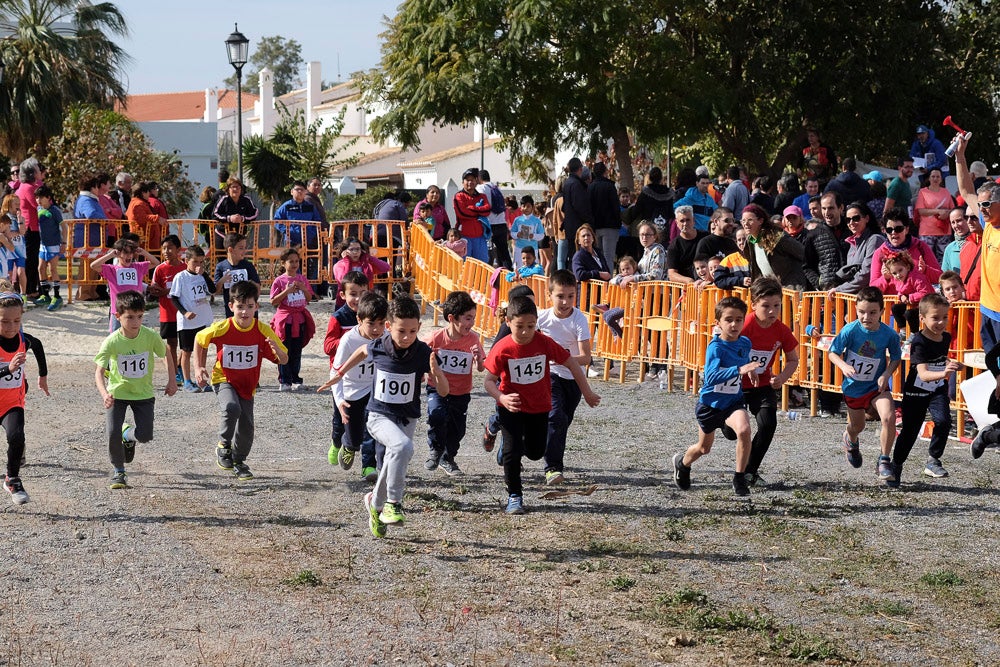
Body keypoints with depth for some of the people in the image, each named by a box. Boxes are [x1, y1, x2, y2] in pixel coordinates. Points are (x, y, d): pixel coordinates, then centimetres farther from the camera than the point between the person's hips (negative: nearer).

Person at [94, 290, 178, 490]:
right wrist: (104, 394, -37)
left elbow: (166, 354, 4)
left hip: (143, 393, 1)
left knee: (145, 435, -7)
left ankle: (128, 436, 31)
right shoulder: (112, 341, -21)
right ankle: (118, 471, 10)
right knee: (113, 433, -15)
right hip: (118, 392, -1)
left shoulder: (151, 337, -17)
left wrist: (172, 380, 1)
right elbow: (99, 371, -21)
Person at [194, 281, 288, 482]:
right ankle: (224, 447, -6)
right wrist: (199, 368, -1)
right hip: (224, 379, -3)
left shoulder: (263, 331, -16)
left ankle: (239, 461, 32)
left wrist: (277, 350, -34)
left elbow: (284, 360, -11)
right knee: (231, 408, -32)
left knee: (246, 427, 2)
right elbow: (200, 339, 1)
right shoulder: (222, 328, -20)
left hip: (248, 384, 3)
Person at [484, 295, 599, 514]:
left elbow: (571, 364, -6)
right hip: (512, 406, -3)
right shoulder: (502, 349, -21)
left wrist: (587, 393, 0)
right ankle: (514, 496, 8)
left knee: (536, 452, 14)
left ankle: (507, 449, 46)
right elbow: (489, 380, -16)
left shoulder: (544, 343, -16)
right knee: (512, 451, -9)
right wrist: (501, 398, -36)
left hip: (539, 407, 3)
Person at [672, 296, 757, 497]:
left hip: (733, 402, 3)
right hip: (710, 402, -3)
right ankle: (682, 462, 54)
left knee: (743, 429, -29)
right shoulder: (715, 347, -24)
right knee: (704, 448, 18)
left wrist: (750, 370, 2)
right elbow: (712, 376, -42)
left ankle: (739, 480, -14)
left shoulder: (745, 343, -7)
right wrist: (738, 370, -52)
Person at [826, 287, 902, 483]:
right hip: (853, 385, 0)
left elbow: (896, 358, 0)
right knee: (857, 426, 19)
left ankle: (884, 462, -8)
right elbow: (833, 352, -11)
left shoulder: (889, 334, -16)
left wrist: (886, 374, -16)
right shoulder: (850, 330, -20)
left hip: (876, 385, 0)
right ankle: (850, 440, 59)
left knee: (889, 417, -25)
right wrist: (843, 366, -30)